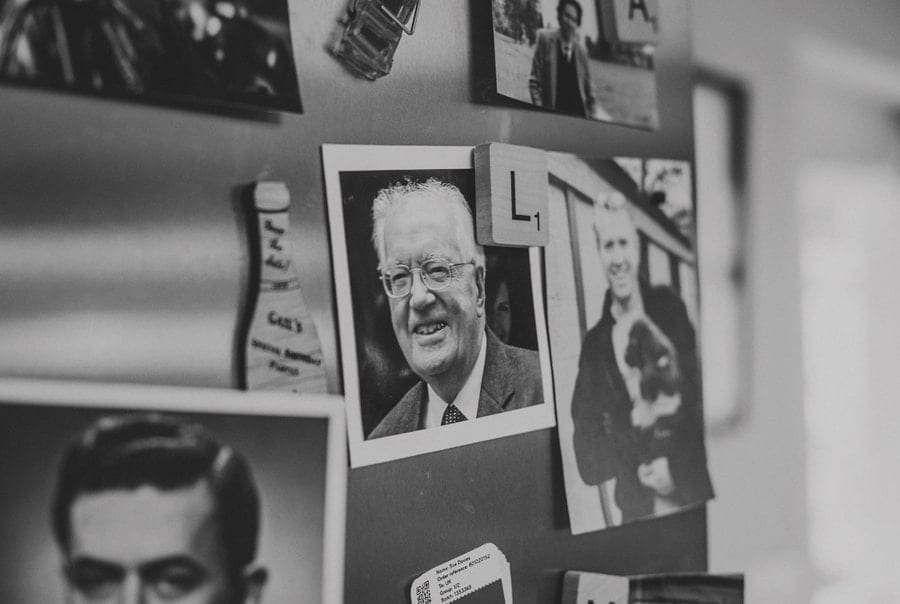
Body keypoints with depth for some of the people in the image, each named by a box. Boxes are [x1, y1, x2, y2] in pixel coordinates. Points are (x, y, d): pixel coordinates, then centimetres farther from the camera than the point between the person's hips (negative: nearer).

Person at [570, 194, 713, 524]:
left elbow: (698, 394, 1)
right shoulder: (594, 345, 2)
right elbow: (588, 462, 0)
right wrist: (635, 422, -16)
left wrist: (676, 464, -12)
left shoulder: (668, 308, 5)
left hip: (695, 495, 0)